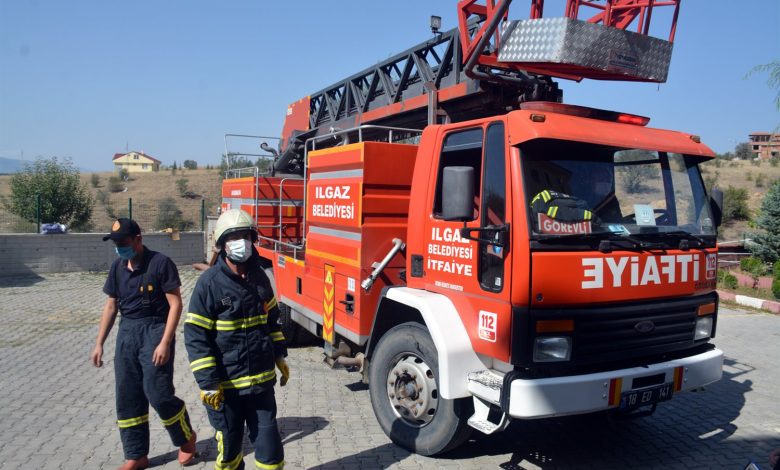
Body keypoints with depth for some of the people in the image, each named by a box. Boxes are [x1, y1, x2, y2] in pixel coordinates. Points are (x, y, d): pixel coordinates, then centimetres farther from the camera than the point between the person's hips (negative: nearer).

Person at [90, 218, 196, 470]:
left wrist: (165, 343, -19)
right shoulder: (118, 267, 8)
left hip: (154, 330, -6)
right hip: (127, 332, 7)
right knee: (127, 398, 9)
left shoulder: (160, 263, -12)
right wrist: (99, 344, 13)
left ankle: (186, 437, 17)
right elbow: (111, 306, 16)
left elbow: (175, 304, -13)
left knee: (158, 394, -9)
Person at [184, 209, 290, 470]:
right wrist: (208, 383, -15)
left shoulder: (259, 276, 4)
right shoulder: (210, 282, -13)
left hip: (262, 380, 4)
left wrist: (280, 356, 15)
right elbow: (196, 336, -13)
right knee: (229, 443, 14)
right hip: (226, 384, -4)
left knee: (268, 443, 9)